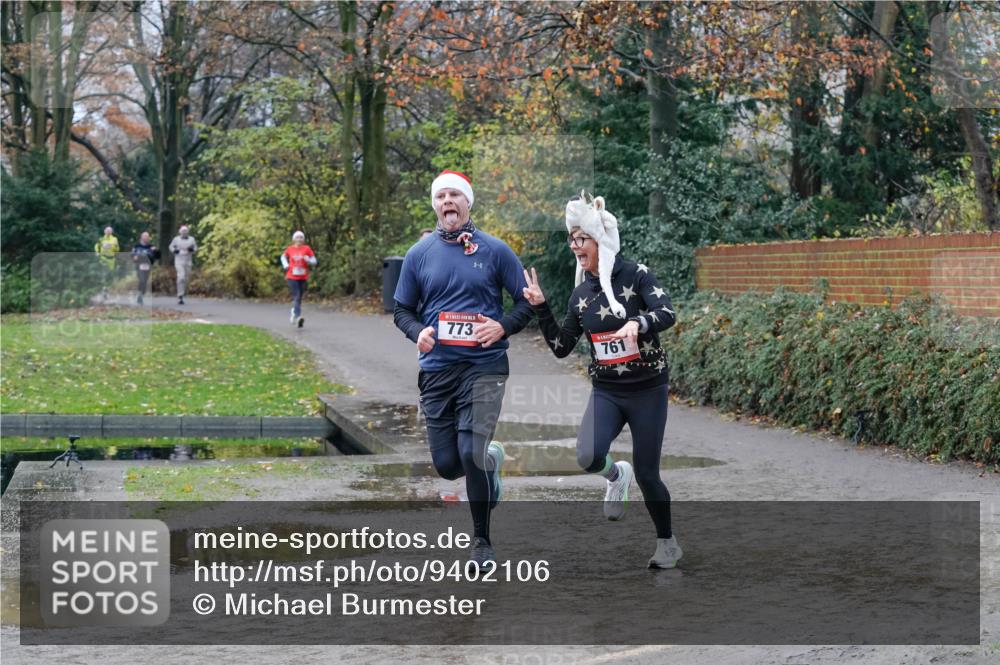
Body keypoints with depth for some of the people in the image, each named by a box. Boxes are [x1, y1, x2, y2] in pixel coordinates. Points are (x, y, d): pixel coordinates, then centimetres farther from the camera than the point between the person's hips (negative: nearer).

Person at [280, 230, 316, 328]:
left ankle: (293, 315, 31)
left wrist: (308, 260, -19)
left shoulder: (307, 249, 1)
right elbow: (283, 257, 23)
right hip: (292, 277, -2)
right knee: (296, 297, -17)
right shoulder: (290, 249, 3)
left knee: (299, 298, 10)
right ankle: (298, 316, -29)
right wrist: (285, 265, 4)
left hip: (303, 278, 2)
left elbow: (314, 262, 3)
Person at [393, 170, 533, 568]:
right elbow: (402, 310, 13)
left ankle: (482, 541, 6)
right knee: (446, 464, 3)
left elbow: (527, 303, 5)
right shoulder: (419, 254, 6)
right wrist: (418, 332, -8)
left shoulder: (495, 251, 1)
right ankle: (491, 460, 40)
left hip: (484, 366, -3)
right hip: (436, 369, 3)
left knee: (471, 454, -15)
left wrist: (502, 327, -14)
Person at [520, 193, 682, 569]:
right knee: (587, 457, -24)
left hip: (647, 390, -3)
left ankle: (667, 543, 25)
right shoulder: (581, 293, 4)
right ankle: (616, 475, 12)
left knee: (646, 474, 0)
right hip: (605, 391, 3)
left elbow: (667, 314, -25)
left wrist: (637, 323, -45)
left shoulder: (636, 275, -10)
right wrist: (540, 308, -2)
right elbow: (561, 348, 7)